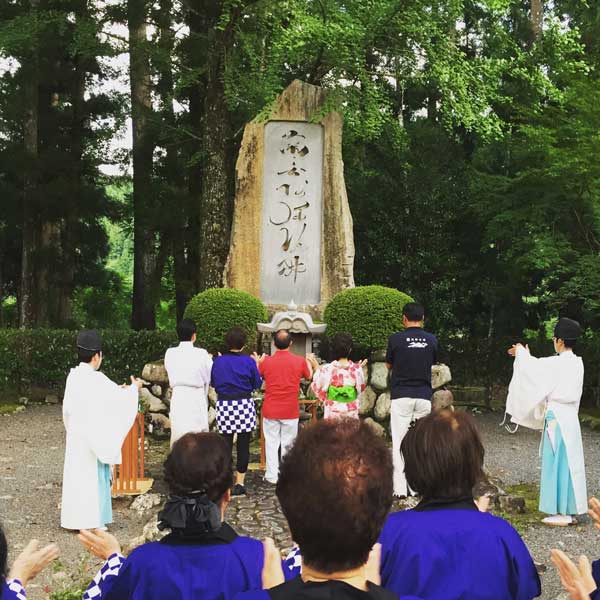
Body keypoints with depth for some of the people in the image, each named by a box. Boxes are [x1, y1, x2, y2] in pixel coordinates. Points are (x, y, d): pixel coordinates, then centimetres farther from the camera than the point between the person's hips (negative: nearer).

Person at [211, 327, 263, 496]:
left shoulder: (218, 361, -1)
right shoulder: (249, 362, -8)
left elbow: (213, 383, 10)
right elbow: (257, 384, 2)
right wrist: (257, 366, 14)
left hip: (224, 405, 2)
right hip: (244, 405, -2)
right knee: (243, 445, 5)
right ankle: (239, 483, 7)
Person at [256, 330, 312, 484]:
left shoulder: (266, 362, -8)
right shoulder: (300, 361, -8)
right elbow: (309, 376, 13)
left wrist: (257, 362, 28)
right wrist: (309, 362, 33)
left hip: (270, 410, 0)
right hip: (291, 411, 0)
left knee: (271, 443, 8)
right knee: (288, 443, 10)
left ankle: (272, 476, 9)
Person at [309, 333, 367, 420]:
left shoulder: (327, 369, -13)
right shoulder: (356, 369, -9)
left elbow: (319, 388, -1)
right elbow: (361, 387, 6)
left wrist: (316, 369, 9)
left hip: (333, 413, -1)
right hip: (351, 413, 1)